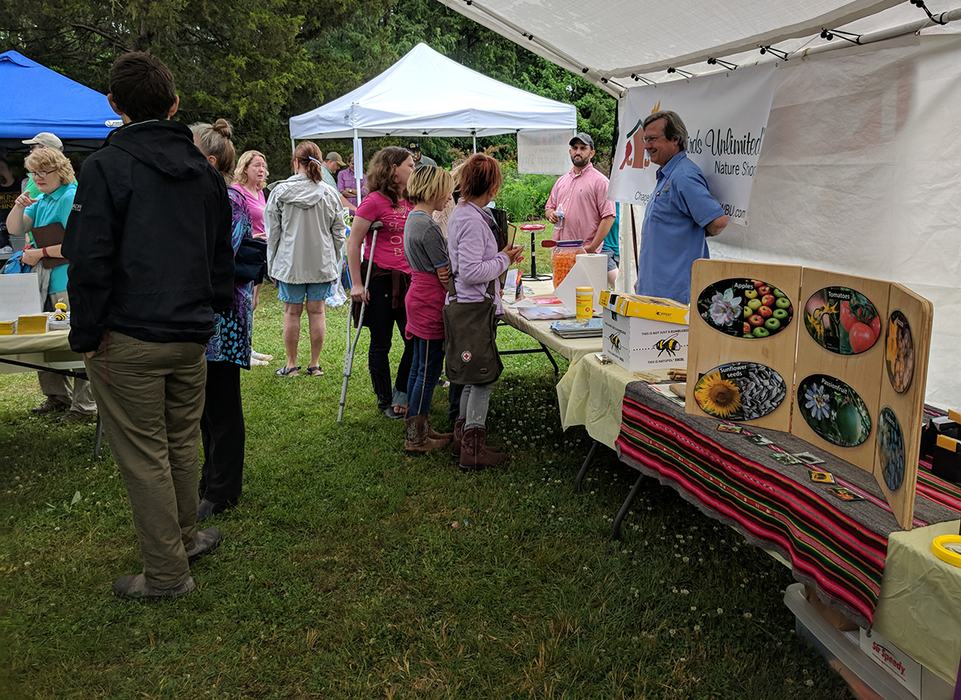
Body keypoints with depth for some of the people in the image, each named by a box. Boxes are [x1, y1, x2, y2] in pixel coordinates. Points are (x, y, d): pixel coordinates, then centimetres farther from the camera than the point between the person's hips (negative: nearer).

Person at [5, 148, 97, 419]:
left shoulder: (72, 198, -11)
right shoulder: (41, 200, 16)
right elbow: (15, 229, 18)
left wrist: (40, 253, -12)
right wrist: (19, 206, 0)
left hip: (69, 283, -9)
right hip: (44, 282, 9)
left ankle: (84, 405, 2)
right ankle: (57, 397, 25)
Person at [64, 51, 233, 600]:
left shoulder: (106, 167, -10)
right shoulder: (205, 171, 10)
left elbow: (90, 261, -15)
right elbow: (223, 257, 14)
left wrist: (87, 337, -8)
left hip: (129, 339, -6)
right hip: (192, 335, 6)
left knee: (143, 456, 4)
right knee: (181, 442, 20)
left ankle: (168, 574, 14)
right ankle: (185, 538, 35)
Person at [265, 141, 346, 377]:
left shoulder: (280, 192, -6)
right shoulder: (330, 194, -3)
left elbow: (273, 232, -2)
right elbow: (339, 234, 1)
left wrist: (271, 264, 7)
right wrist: (335, 262, 12)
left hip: (290, 262, -1)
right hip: (321, 262, 1)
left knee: (292, 312, 9)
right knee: (317, 311, 9)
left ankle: (291, 364, 17)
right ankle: (315, 364, 16)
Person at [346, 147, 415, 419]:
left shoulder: (411, 202, 7)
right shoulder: (374, 201, -12)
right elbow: (353, 243, -11)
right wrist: (357, 284, -13)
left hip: (407, 280, 6)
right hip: (380, 280, -6)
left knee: (416, 341, 6)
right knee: (381, 345, 6)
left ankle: (401, 396, 23)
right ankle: (385, 401, 21)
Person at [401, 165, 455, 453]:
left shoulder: (413, 219, 11)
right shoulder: (428, 227, -20)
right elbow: (446, 275, -17)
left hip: (418, 299, 10)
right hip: (431, 305, -10)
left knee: (419, 367, 15)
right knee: (429, 370, -2)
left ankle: (418, 429, 26)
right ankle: (416, 438, 7)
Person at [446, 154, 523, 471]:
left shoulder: (461, 213, 11)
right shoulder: (472, 220, -21)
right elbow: (471, 272, -24)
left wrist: (502, 258, 14)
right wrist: (504, 259, -12)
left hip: (467, 305, 10)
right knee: (484, 376, -1)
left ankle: (463, 427, 35)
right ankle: (473, 448, 5)